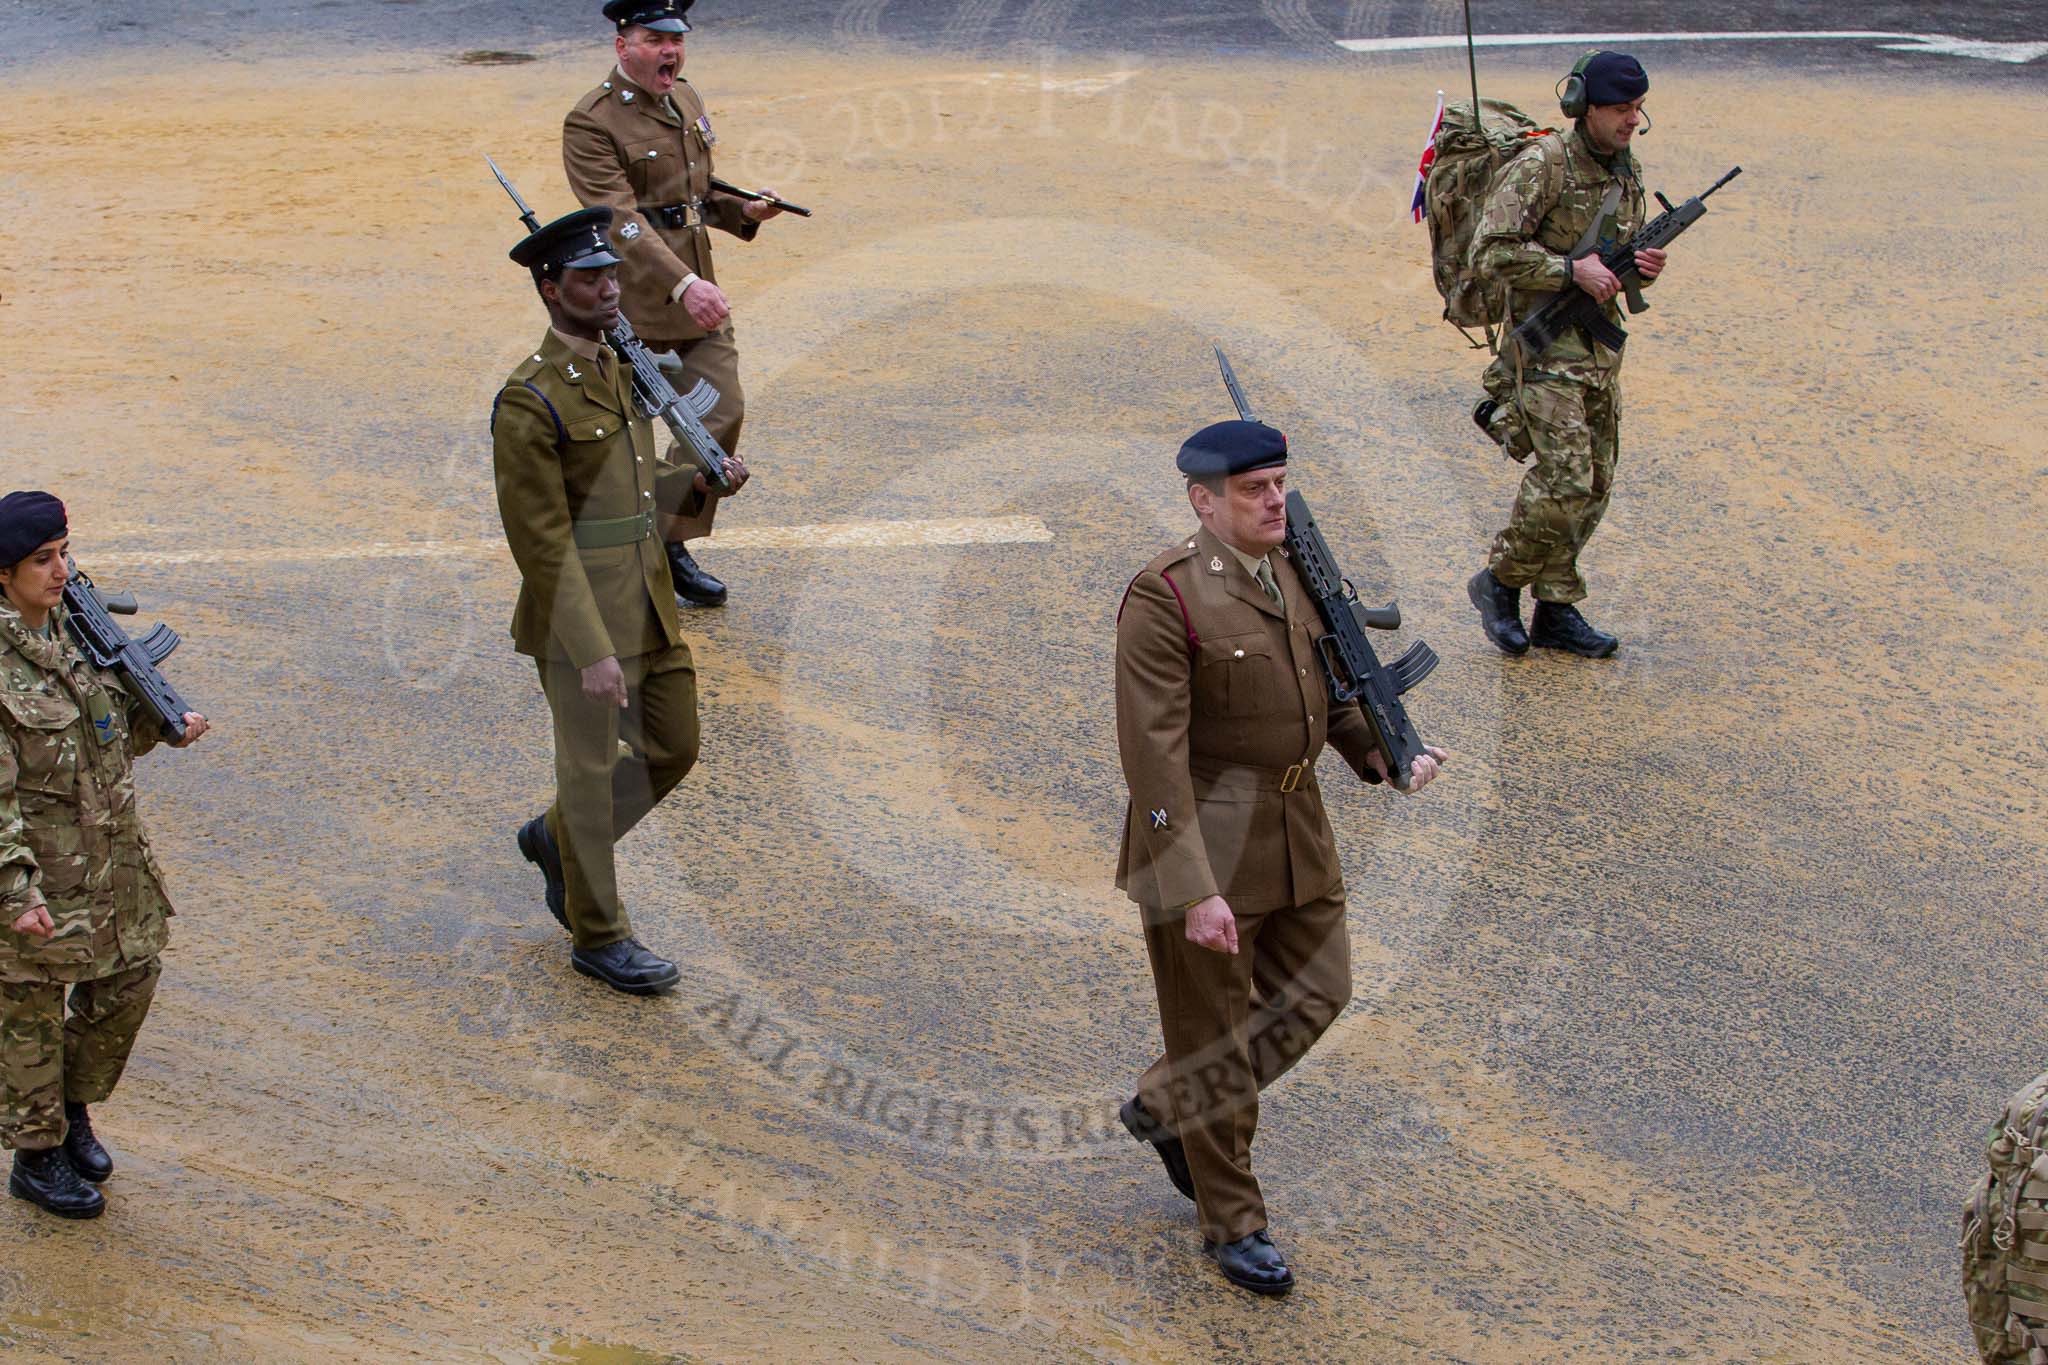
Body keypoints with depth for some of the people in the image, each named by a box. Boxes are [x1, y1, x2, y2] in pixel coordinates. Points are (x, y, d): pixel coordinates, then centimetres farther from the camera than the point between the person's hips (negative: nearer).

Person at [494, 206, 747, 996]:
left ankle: (556, 840, 38)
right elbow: (541, 540, -19)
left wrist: (704, 480, -1)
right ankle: (597, 936, 22)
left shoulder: (618, 372, 9)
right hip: (580, 616, -8)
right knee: (591, 771, 5)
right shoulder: (529, 402, -18)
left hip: (647, 604, 8)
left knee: (673, 750, 16)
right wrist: (592, 652, -21)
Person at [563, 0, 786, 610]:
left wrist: (743, 209, 4)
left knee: (722, 416, 3)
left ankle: (670, 546, 16)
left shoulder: (686, 98, 9)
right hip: (634, 301, -7)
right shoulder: (591, 122, -16)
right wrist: (683, 285, -38)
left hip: (698, 292, 7)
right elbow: (621, 219, -27)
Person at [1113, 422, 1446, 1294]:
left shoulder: (1297, 575, 5)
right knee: (1215, 1034, 5)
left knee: (1315, 995, 16)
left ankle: (1163, 1109, 35)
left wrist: (1384, 755, -1)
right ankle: (1232, 1221, 22)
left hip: (1297, 830, 8)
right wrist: (1194, 889, -25)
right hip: (1200, 839, -8)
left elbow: (1329, 689, 19)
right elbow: (1153, 753, -22)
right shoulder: (1164, 598, -19)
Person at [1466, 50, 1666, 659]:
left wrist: (1639, 265, 0)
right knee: (1565, 479, -15)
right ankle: (1500, 581, 6)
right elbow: (1491, 251, -19)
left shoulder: (1627, 170, 11)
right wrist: (1572, 271, -22)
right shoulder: (1542, 166, -14)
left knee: (1593, 485, 8)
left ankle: (1554, 613, 17)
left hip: (1601, 346, 8)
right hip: (1546, 343, -8)